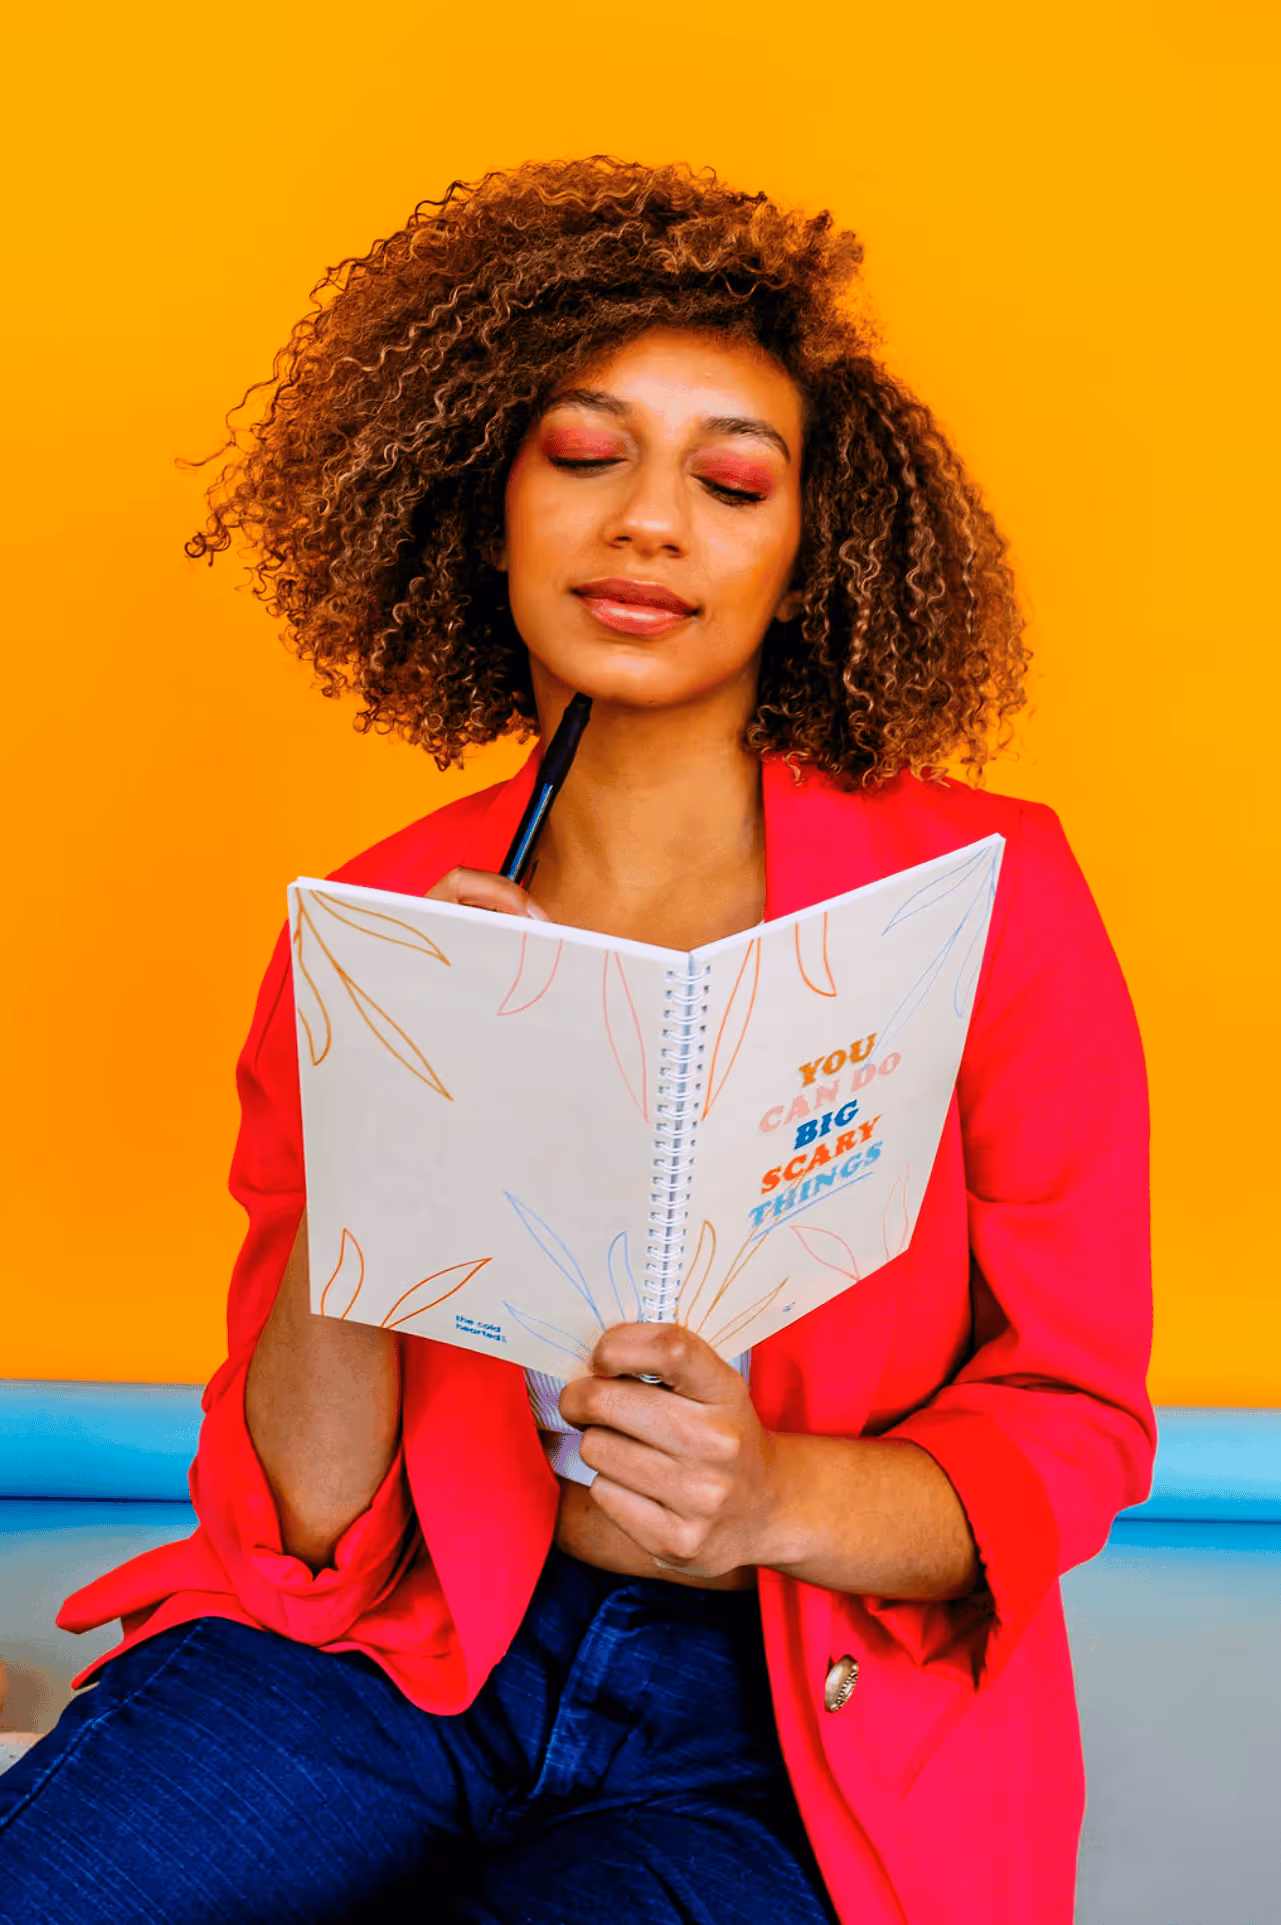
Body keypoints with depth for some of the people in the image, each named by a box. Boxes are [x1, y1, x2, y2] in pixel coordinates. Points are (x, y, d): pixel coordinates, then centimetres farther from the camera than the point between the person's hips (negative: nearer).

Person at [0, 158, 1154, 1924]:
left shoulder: (984, 895, -6)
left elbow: (1074, 1427, -1)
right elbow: (304, 1513, -2)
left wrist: (779, 1498, -21)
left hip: (790, 1744, -1)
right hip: (413, 1652, 2)